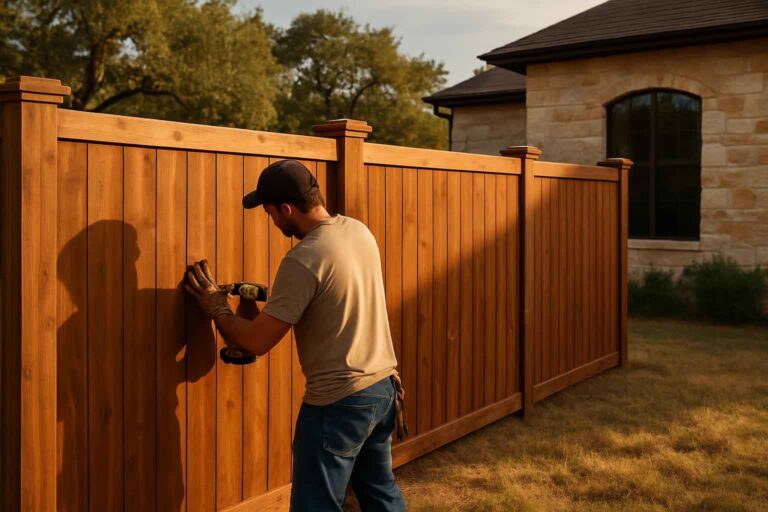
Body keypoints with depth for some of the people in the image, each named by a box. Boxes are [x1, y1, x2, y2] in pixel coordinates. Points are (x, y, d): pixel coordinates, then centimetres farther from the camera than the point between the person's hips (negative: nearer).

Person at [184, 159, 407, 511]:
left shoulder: (303, 260, -22)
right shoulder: (359, 231, 2)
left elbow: (256, 342, -18)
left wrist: (216, 307, -1)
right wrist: (276, 300, 12)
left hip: (338, 402, -8)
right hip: (383, 386, 8)